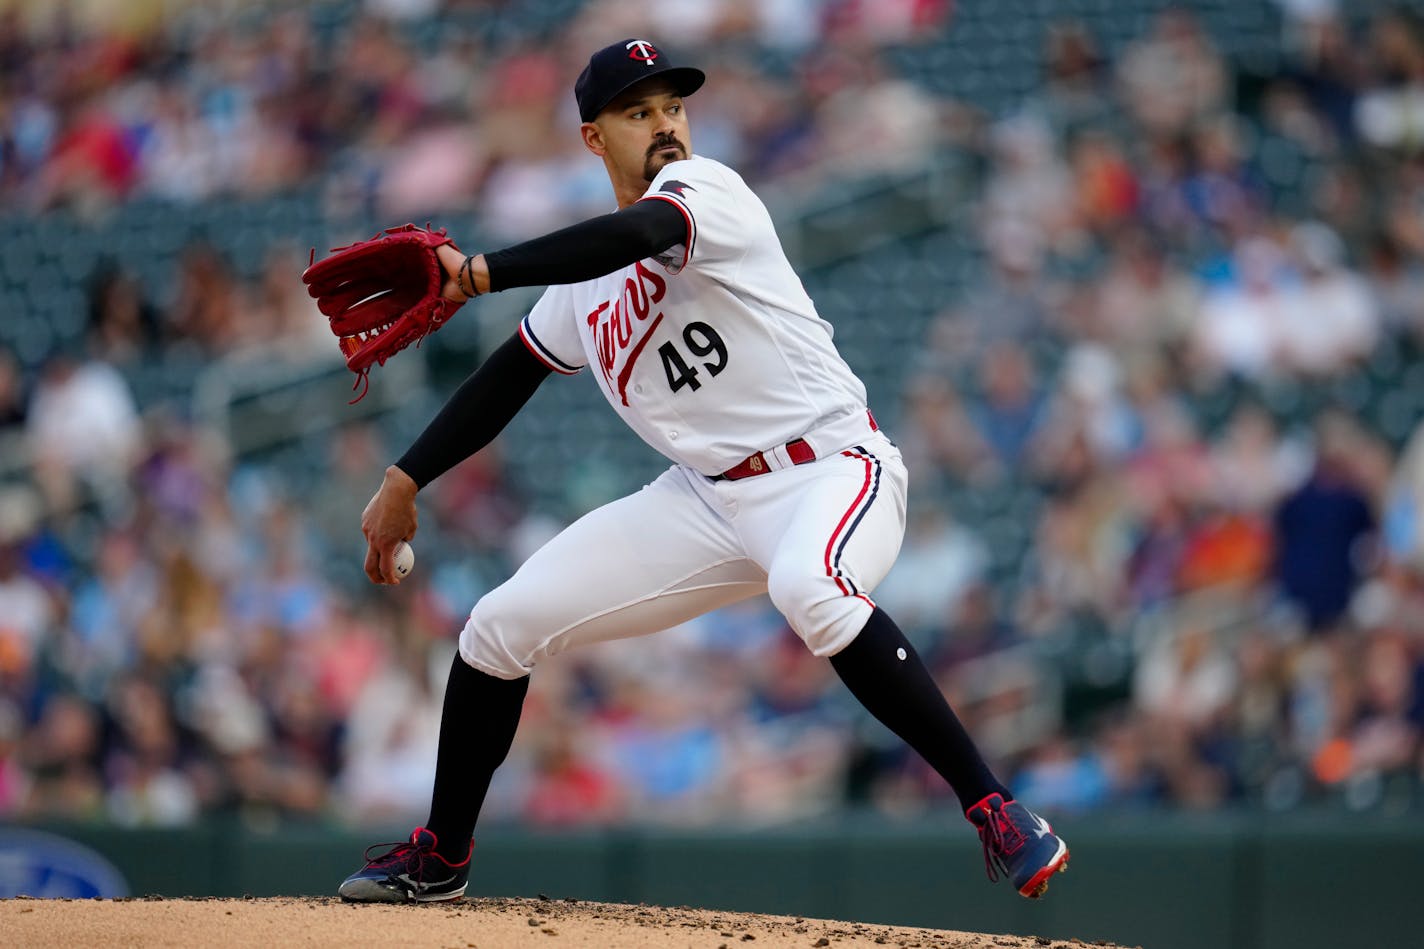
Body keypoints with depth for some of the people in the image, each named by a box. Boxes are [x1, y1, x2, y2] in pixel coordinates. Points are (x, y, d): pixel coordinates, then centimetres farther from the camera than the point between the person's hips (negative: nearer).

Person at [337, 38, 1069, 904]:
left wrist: (479, 273, -36)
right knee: (501, 626, 3)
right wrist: (406, 482, 16)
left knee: (807, 587, -42)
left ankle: (993, 807, -37)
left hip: (831, 468, -7)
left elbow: (639, 235, -31)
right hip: (707, 499, 7)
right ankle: (442, 856, 23)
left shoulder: (704, 188, -10)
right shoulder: (584, 287, 12)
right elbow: (506, 378, 23)